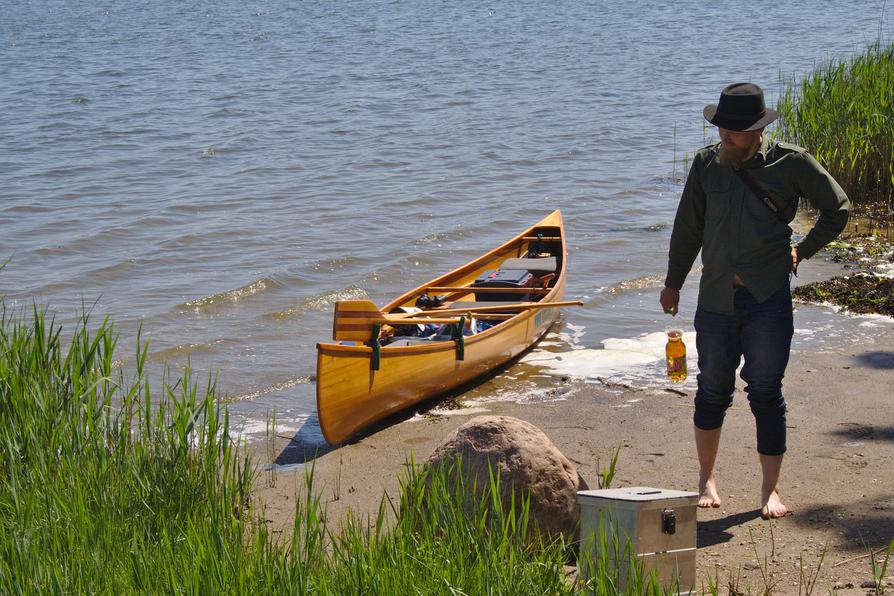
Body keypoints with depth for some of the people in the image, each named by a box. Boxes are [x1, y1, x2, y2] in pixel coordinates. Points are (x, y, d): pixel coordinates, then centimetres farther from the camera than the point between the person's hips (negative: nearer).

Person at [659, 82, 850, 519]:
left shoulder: (790, 164, -4)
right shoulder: (706, 164, 4)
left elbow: (837, 209, 9)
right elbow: (688, 228, 15)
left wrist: (803, 251, 6)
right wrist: (673, 282, 19)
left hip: (769, 298, -2)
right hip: (716, 298, 3)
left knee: (766, 393, -1)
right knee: (713, 390, 9)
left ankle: (771, 490, 9)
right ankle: (707, 479, 26)